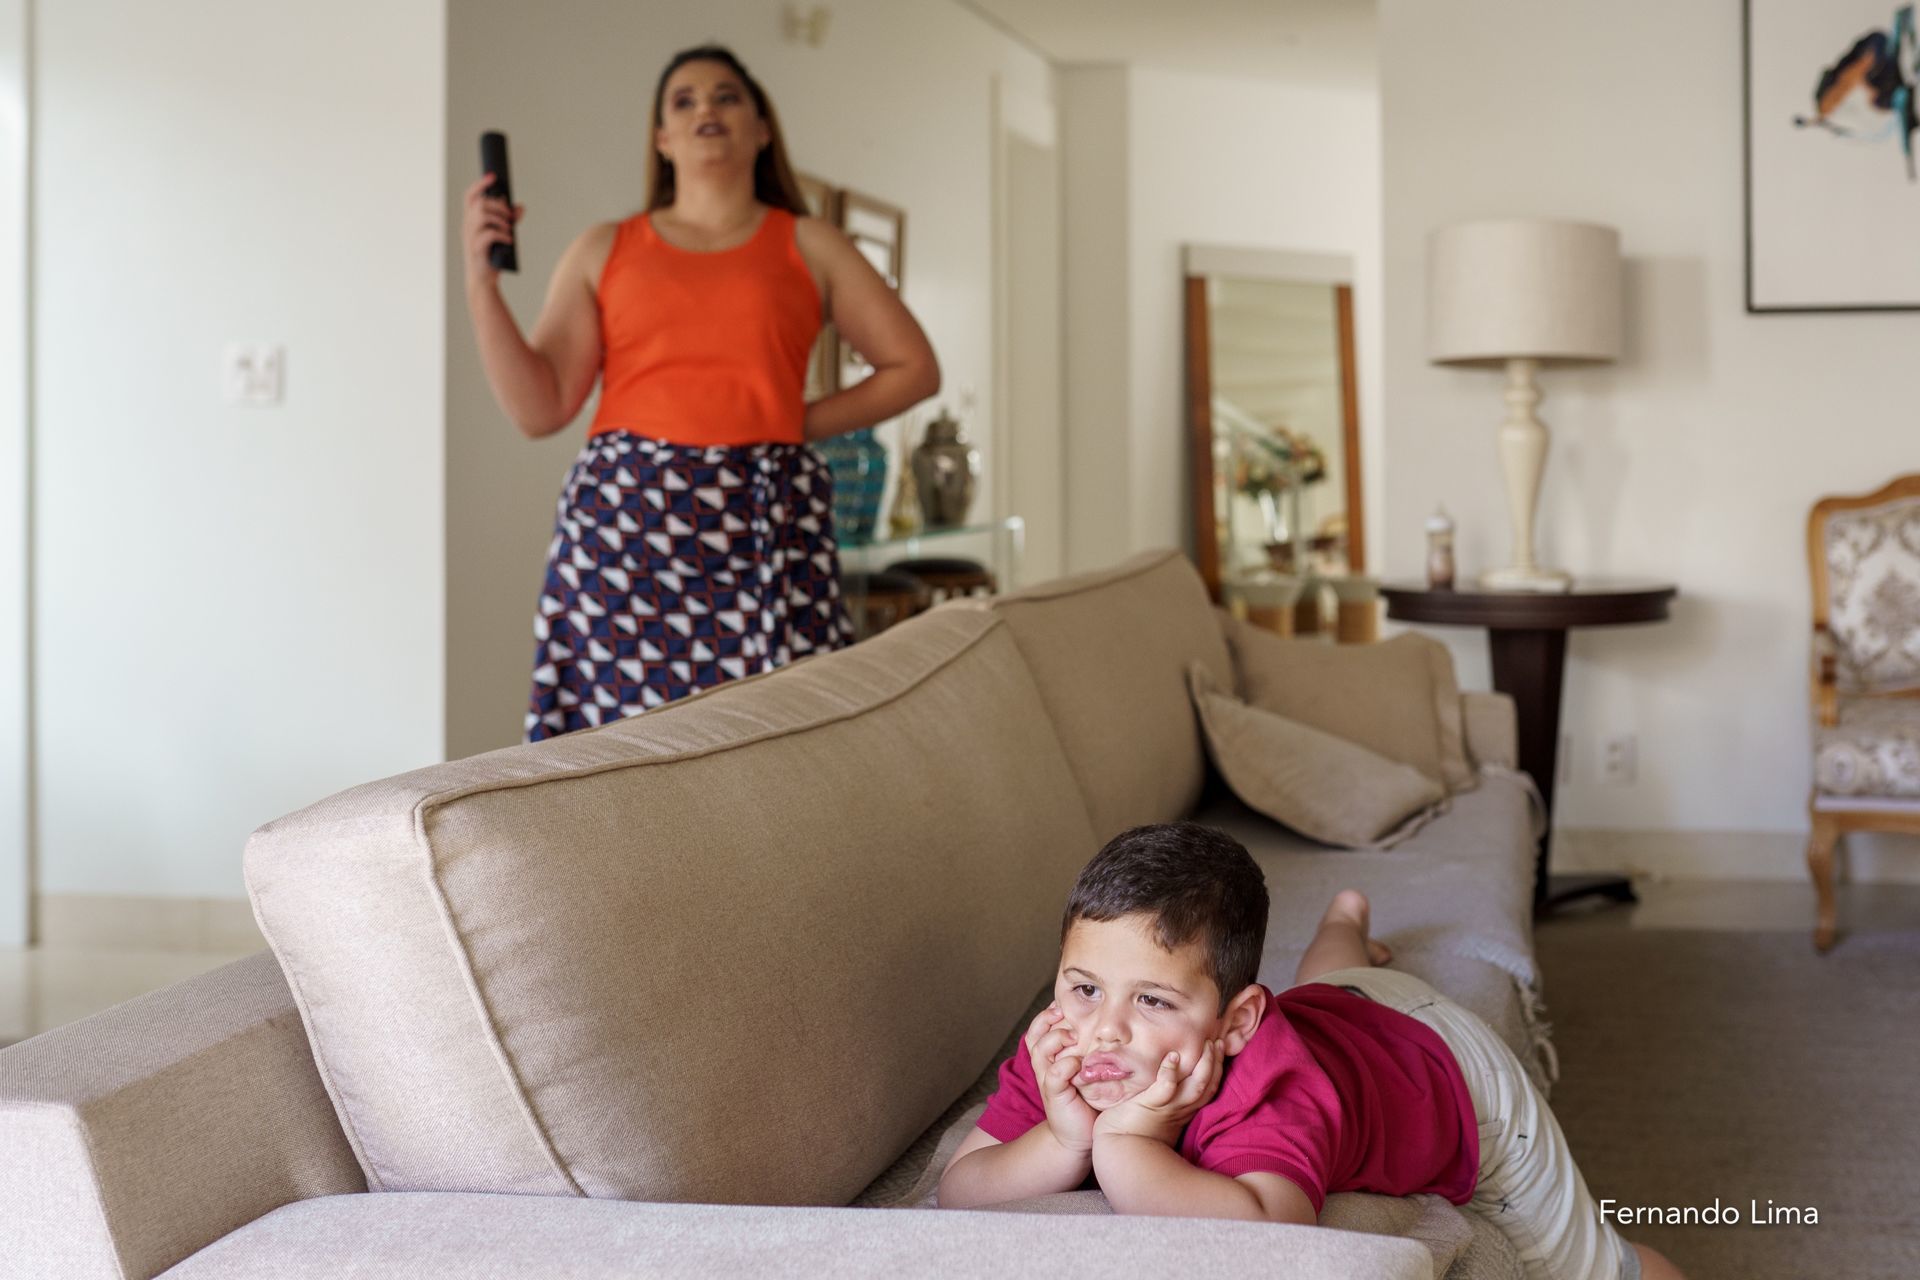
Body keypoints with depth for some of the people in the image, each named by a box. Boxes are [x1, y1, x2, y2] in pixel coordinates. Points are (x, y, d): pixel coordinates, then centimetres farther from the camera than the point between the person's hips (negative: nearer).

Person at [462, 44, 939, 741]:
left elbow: (914, 368, 15)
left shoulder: (808, 247, 15)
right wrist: (481, 280, -2)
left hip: (764, 527, 0)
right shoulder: (604, 250, 15)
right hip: (624, 515, 1)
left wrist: (798, 423, 6)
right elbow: (539, 409, 7)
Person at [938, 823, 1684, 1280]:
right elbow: (958, 1194, -38)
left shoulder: (1275, 1092, -52)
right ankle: (1345, 924, 71)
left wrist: (1126, 1147, -65)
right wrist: (1062, 1142, -54)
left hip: (1451, 1069, -5)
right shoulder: (1062, 1050, -36)